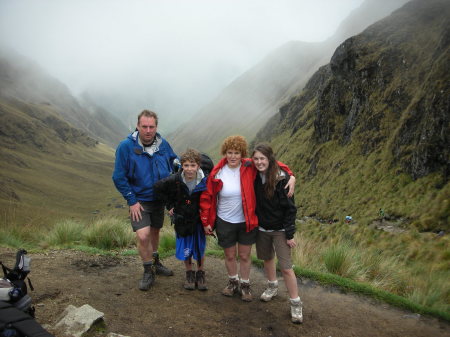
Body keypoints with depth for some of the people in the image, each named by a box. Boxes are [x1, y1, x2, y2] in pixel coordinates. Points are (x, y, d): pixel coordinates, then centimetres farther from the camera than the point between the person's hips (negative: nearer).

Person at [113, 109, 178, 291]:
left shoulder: (163, 144, -8)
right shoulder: (126, 146, -18)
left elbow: (174, 161, 12)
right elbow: (119, 177, -13)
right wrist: (132, 201, -15)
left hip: (159, 199, 4)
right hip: (139, 201, -4)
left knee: (155, 231, 20)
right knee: (143, 236, -16)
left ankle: (155, 262, 43)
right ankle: (148, 271, 8)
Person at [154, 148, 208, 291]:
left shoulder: (205, 181, -19)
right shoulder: (175, 180, -20)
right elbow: (158, 188, -3)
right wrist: (169, 205, -4)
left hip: (199, 220, 0)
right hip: (181, 220, 0)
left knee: (200, 248, 11)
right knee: (185, 248, 10)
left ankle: (200, 274, 32)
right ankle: (189, 274, 32)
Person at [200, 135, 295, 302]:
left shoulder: (250, 168, -13)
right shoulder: (217, 172, -10)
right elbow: (207, 197, -2)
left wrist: (291, 176, -21)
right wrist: (206, 221, -2)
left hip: (247, 221, 0)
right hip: (225, 222, 1)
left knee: (245, 256, 13)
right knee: (230, 256, 17)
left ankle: (245, 285, 35)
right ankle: (233, 282, 42)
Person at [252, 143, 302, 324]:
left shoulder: (281, 178, -18)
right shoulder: (254, 177, -5)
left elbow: (290, 207, -15)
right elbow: (251, 202, 6)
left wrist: (290, 234, -15)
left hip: (280, 230, -5)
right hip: (261, 228, 5)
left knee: (286, 267, -4)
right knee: (267, 259, 21)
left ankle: (296, 304, 11)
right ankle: (272, 287, 46)